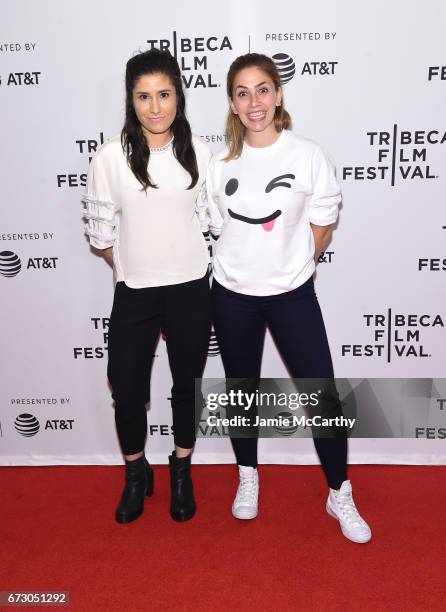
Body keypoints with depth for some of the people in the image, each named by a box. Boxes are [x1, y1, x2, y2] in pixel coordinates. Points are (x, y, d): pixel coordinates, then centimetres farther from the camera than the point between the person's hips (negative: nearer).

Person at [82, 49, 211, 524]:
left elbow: (211, 218, 7)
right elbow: (100, 228, 0)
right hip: (133, 293, -1)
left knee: (187, 384, 14)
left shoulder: (198, 152, -3)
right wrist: (132, 268, 8)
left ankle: (181, 472, 38)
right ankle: (136, 475, 33)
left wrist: (181, 262, 8)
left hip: (190, 290, 1)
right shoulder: (111, 157, -8)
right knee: (127, 389, 5)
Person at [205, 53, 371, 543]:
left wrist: (288, 266, 5)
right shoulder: (221, 161, -1)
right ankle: (247, 478, 40)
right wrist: (248, 265, 5)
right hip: (233, 296, 2)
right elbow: (219, 228, 8)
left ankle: (340, 495, 24)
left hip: (292, 295, -2)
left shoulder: (308, 156, -8)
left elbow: (322, 227, 0)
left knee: (323, 397, 0)